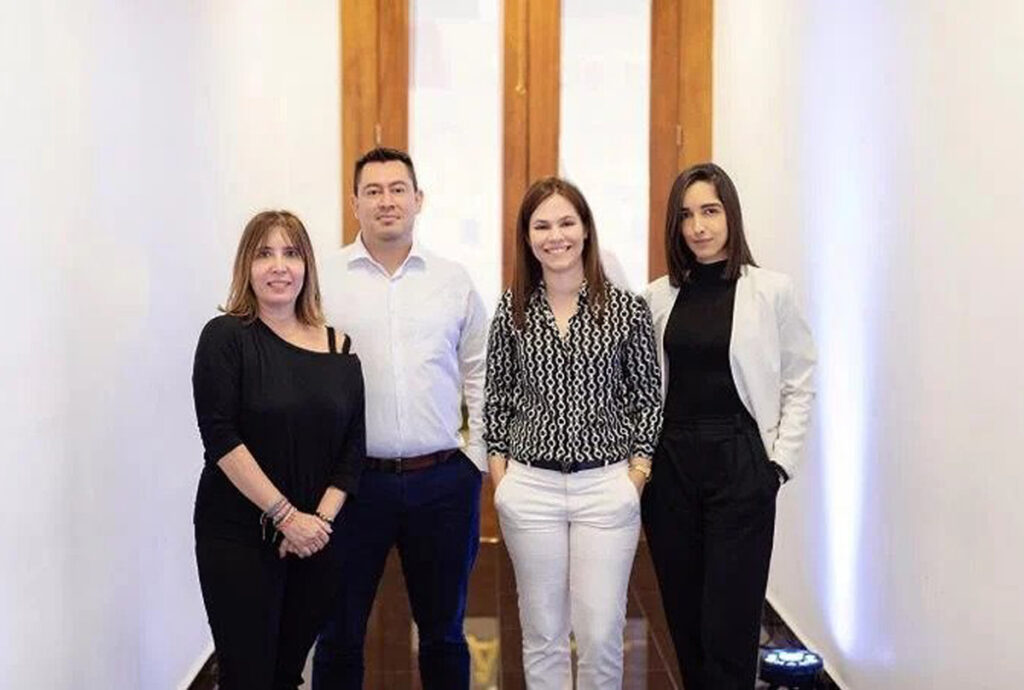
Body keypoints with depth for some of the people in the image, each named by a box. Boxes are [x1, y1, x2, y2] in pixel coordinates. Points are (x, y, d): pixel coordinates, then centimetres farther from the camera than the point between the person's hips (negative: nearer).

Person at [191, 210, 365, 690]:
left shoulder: (338, 347, 6)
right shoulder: (226, 337, -5)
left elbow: (353, 448, 5)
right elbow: (221, 439, -13)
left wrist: (321, 518, -9)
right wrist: (285, 515, -17)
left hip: (317, 539, 4)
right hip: (239, 537, -3)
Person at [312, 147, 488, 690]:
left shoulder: (453, 280, 6)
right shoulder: (323, 280, -1)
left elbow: (480, 376, 10)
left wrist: (477, 456, 4)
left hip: (444, 481, 2)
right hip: (355, 479, -1)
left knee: (443, 629, 16)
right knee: (340, 631, 10)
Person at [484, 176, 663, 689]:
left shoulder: (628, 309, -2)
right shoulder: (512, 309, 2)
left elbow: (647, 398, 4)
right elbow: (496, 399, 8)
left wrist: (636, 478, -3)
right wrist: (500, 479, 2)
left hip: (606, 486, -1)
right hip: (531, 488, 1)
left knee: (601, 633, 2)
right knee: (542, 633, 11)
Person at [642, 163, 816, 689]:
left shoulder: (771, 290, -4)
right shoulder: (658, 296, 5)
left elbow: (799, 383, 0)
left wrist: (781, 461, -5)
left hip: (740, 464, -3)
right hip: (670, 463, 3)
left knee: (729, 621, -1)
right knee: (683, 613, 12)